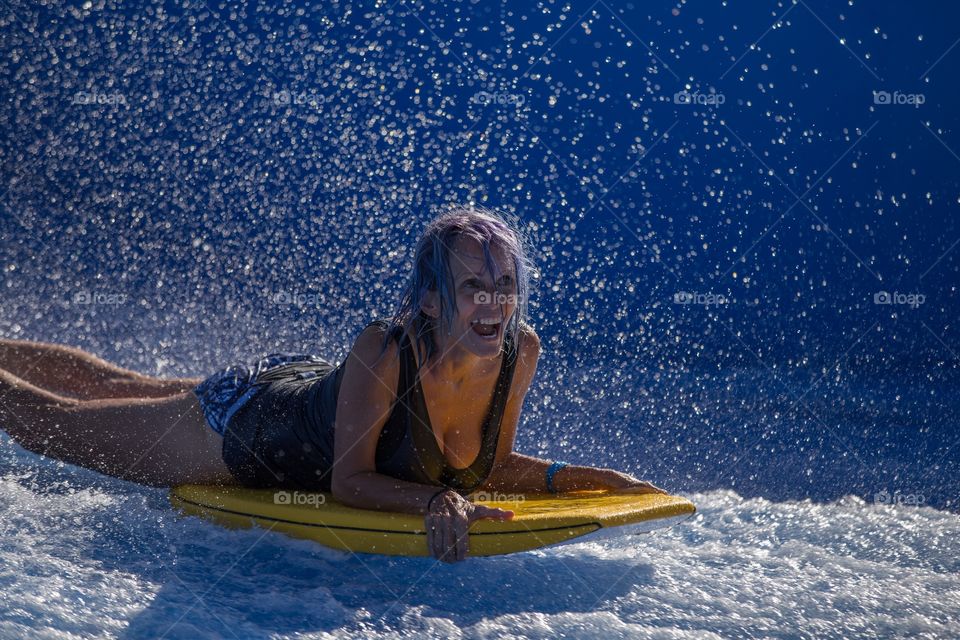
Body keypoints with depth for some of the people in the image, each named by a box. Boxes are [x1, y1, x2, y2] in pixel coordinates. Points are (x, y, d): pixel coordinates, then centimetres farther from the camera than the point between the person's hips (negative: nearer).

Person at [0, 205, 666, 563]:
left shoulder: (521, 351, -23)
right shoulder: (384, 350, -40)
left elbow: (488, 466, -9)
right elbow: (348, 480, -33)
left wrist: (583, 478, -21)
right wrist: (434, 499, -47)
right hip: (247, 426, -6)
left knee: (120, 389, 31)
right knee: (57, 419, 15)